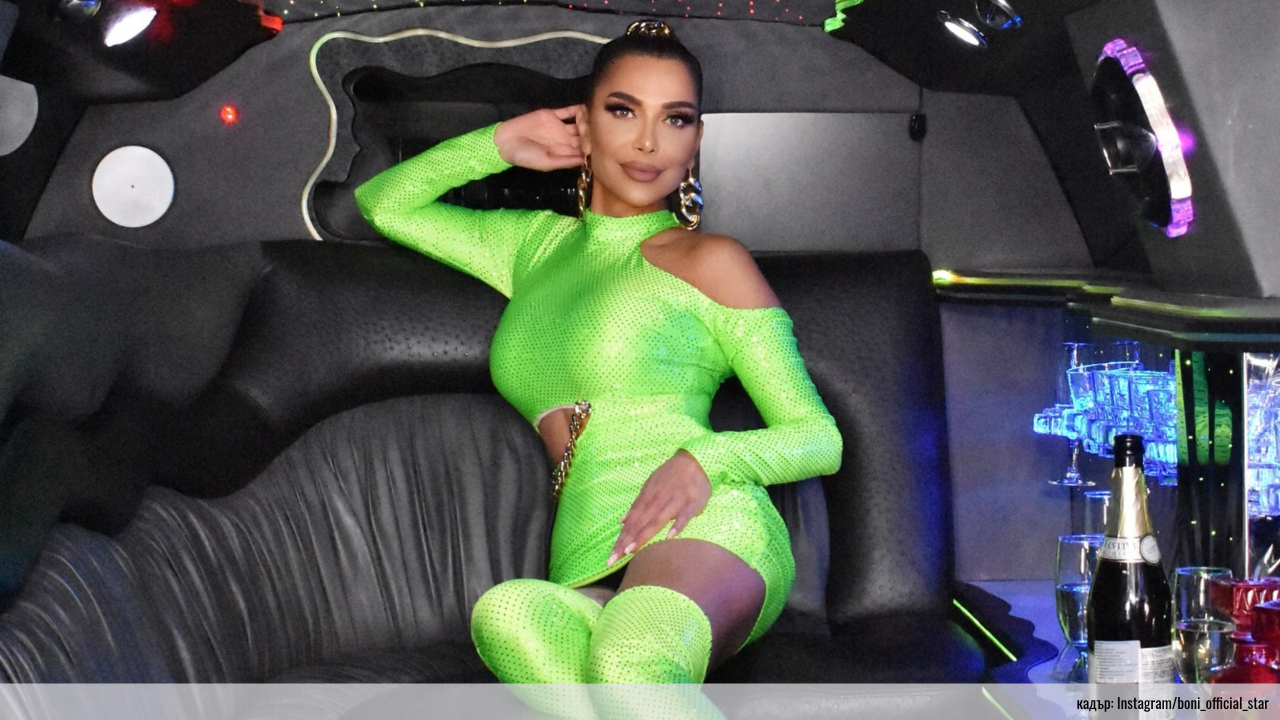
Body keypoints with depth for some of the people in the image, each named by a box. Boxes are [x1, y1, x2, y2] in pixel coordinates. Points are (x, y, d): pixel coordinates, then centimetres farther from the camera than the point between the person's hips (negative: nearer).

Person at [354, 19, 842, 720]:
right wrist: (502, 143, 25)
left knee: (633, 658, -43)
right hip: (587, 577, 4)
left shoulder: (710, 261, 12)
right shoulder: (537, 244, 27)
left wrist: (704, 459, -11)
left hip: (703, 532, -4)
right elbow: (382, 202, 38)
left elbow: (821, 439, 8)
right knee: (506, 611, -38)